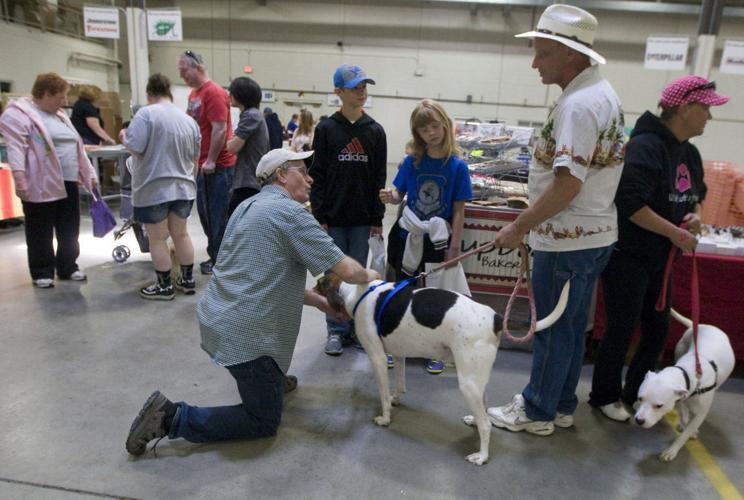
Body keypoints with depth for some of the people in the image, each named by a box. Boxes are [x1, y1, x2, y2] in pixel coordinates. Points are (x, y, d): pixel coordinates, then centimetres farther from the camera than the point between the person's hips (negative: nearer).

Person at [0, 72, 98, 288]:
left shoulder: (60, 115, 19)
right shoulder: (20, 113, -7)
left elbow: (77, 146, 21)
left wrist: (89, 173, 18)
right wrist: (19, 177, -26)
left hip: (68, 182, 7)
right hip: (41, 185, -7)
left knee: (70, 230, 12)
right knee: (41, 233, 3)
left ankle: (68, 267, 24)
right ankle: (42, 272, 14)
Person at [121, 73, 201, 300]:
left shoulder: (146, 113, -11)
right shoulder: (188, 119, 8)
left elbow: (134, 147, -15)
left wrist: (124, 136, 4)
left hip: (153, 189, -6)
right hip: (183, 188, 6)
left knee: (157, 239, 4)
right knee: (181, 234, 15)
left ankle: (164, 286, 12)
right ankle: (188, 280, 23)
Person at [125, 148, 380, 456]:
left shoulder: (249, 206, 14)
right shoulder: (290, 212, -13)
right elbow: (346, 271, -15)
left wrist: (319, 301, 19)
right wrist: (368, 275, 8)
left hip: (214, 318, 9)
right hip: (243, 334, -9)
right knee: (265, 422, 9)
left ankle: (272, 379, 37)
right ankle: (174, 419, 1)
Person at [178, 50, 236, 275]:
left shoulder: (214, 93, -14)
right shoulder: (194, 93, 14)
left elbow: (220, 129, -19)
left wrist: (211, 162, -18)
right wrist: (199, 160, 17)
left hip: (217, 166, -9)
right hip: (202, 165, 9)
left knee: (218, 214, -1)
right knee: (205, 212, 14)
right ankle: (214, 255, 25)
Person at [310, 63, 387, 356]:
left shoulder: (375, 131, 4)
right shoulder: (326, 130, -1)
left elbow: (379, 177, 5)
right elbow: (317, 175, -1)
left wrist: (377, 219, 1)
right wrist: (319, 216, -7)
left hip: (362, 218, 1)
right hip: (333, 217, -1)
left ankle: (356, 328, 24)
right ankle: (336, 331, 19)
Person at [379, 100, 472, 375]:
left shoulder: (457, 166, -9)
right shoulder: (412, 161, -4)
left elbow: (459, 211, -7)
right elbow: (399, 194, 3)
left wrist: (454, 248, -9)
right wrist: (390, 197, -20)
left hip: (438, 241, -2)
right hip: (408, 237, 2)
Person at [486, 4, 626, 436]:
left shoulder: (578, 105, -20)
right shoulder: (603, 93, 13)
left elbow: (568, 185, -27)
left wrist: (518, 227, -18)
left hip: (568, 241, -10)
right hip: (595, 233, 10)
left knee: (553, 331, 4)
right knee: (573, 327, 18)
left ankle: (537, 412, 21)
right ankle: (562, 406, 33)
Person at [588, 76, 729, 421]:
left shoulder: (689, 153, 10)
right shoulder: (646, 146, -17)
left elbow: (697, 195, 24)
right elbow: (631, 204, -25)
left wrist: (696, 214, 2)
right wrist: (675, 233, -19)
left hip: (660, 258, 9)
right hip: (628, 255, -9)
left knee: (657, 329, 14)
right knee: (621, 330, 1)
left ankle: (634, 393, 32)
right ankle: (605, 397, 21)